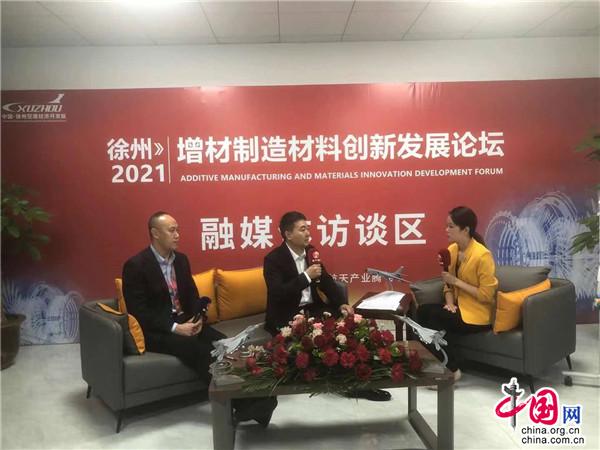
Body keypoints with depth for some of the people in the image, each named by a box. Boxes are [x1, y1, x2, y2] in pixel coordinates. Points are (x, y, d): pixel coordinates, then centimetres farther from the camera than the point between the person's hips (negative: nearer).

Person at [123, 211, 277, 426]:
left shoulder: (181, 259, 10)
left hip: (185, 322, 6)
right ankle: (239, 403, -29)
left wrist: (198, 318, -6)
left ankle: (246, 397, -28)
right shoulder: (135, 265, -11)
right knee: (198, 350, -30)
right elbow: (138, 311, -15)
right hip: (156, 330, -6)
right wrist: (175, 328, -21)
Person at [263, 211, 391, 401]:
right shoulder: (273, 259, -13)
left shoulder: (310, 251, 7)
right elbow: (277, 294, -24)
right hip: (286, 317, -6)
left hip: (312, 309, 7)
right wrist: (306, 277, -26)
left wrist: (342, 304, -7)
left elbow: (326, 281, 10)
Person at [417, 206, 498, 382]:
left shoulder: (482, 255, -19)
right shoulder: (451, 250, 3)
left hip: (477, 314, -7)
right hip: (458, 307, 7)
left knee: (435, 317, -25)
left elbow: (486, 295, -19)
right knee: (422, 311, -17)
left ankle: (452, 370, -8)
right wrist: (449, 303, -7)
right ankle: (443, 362, -5)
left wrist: (456, 281, -20)